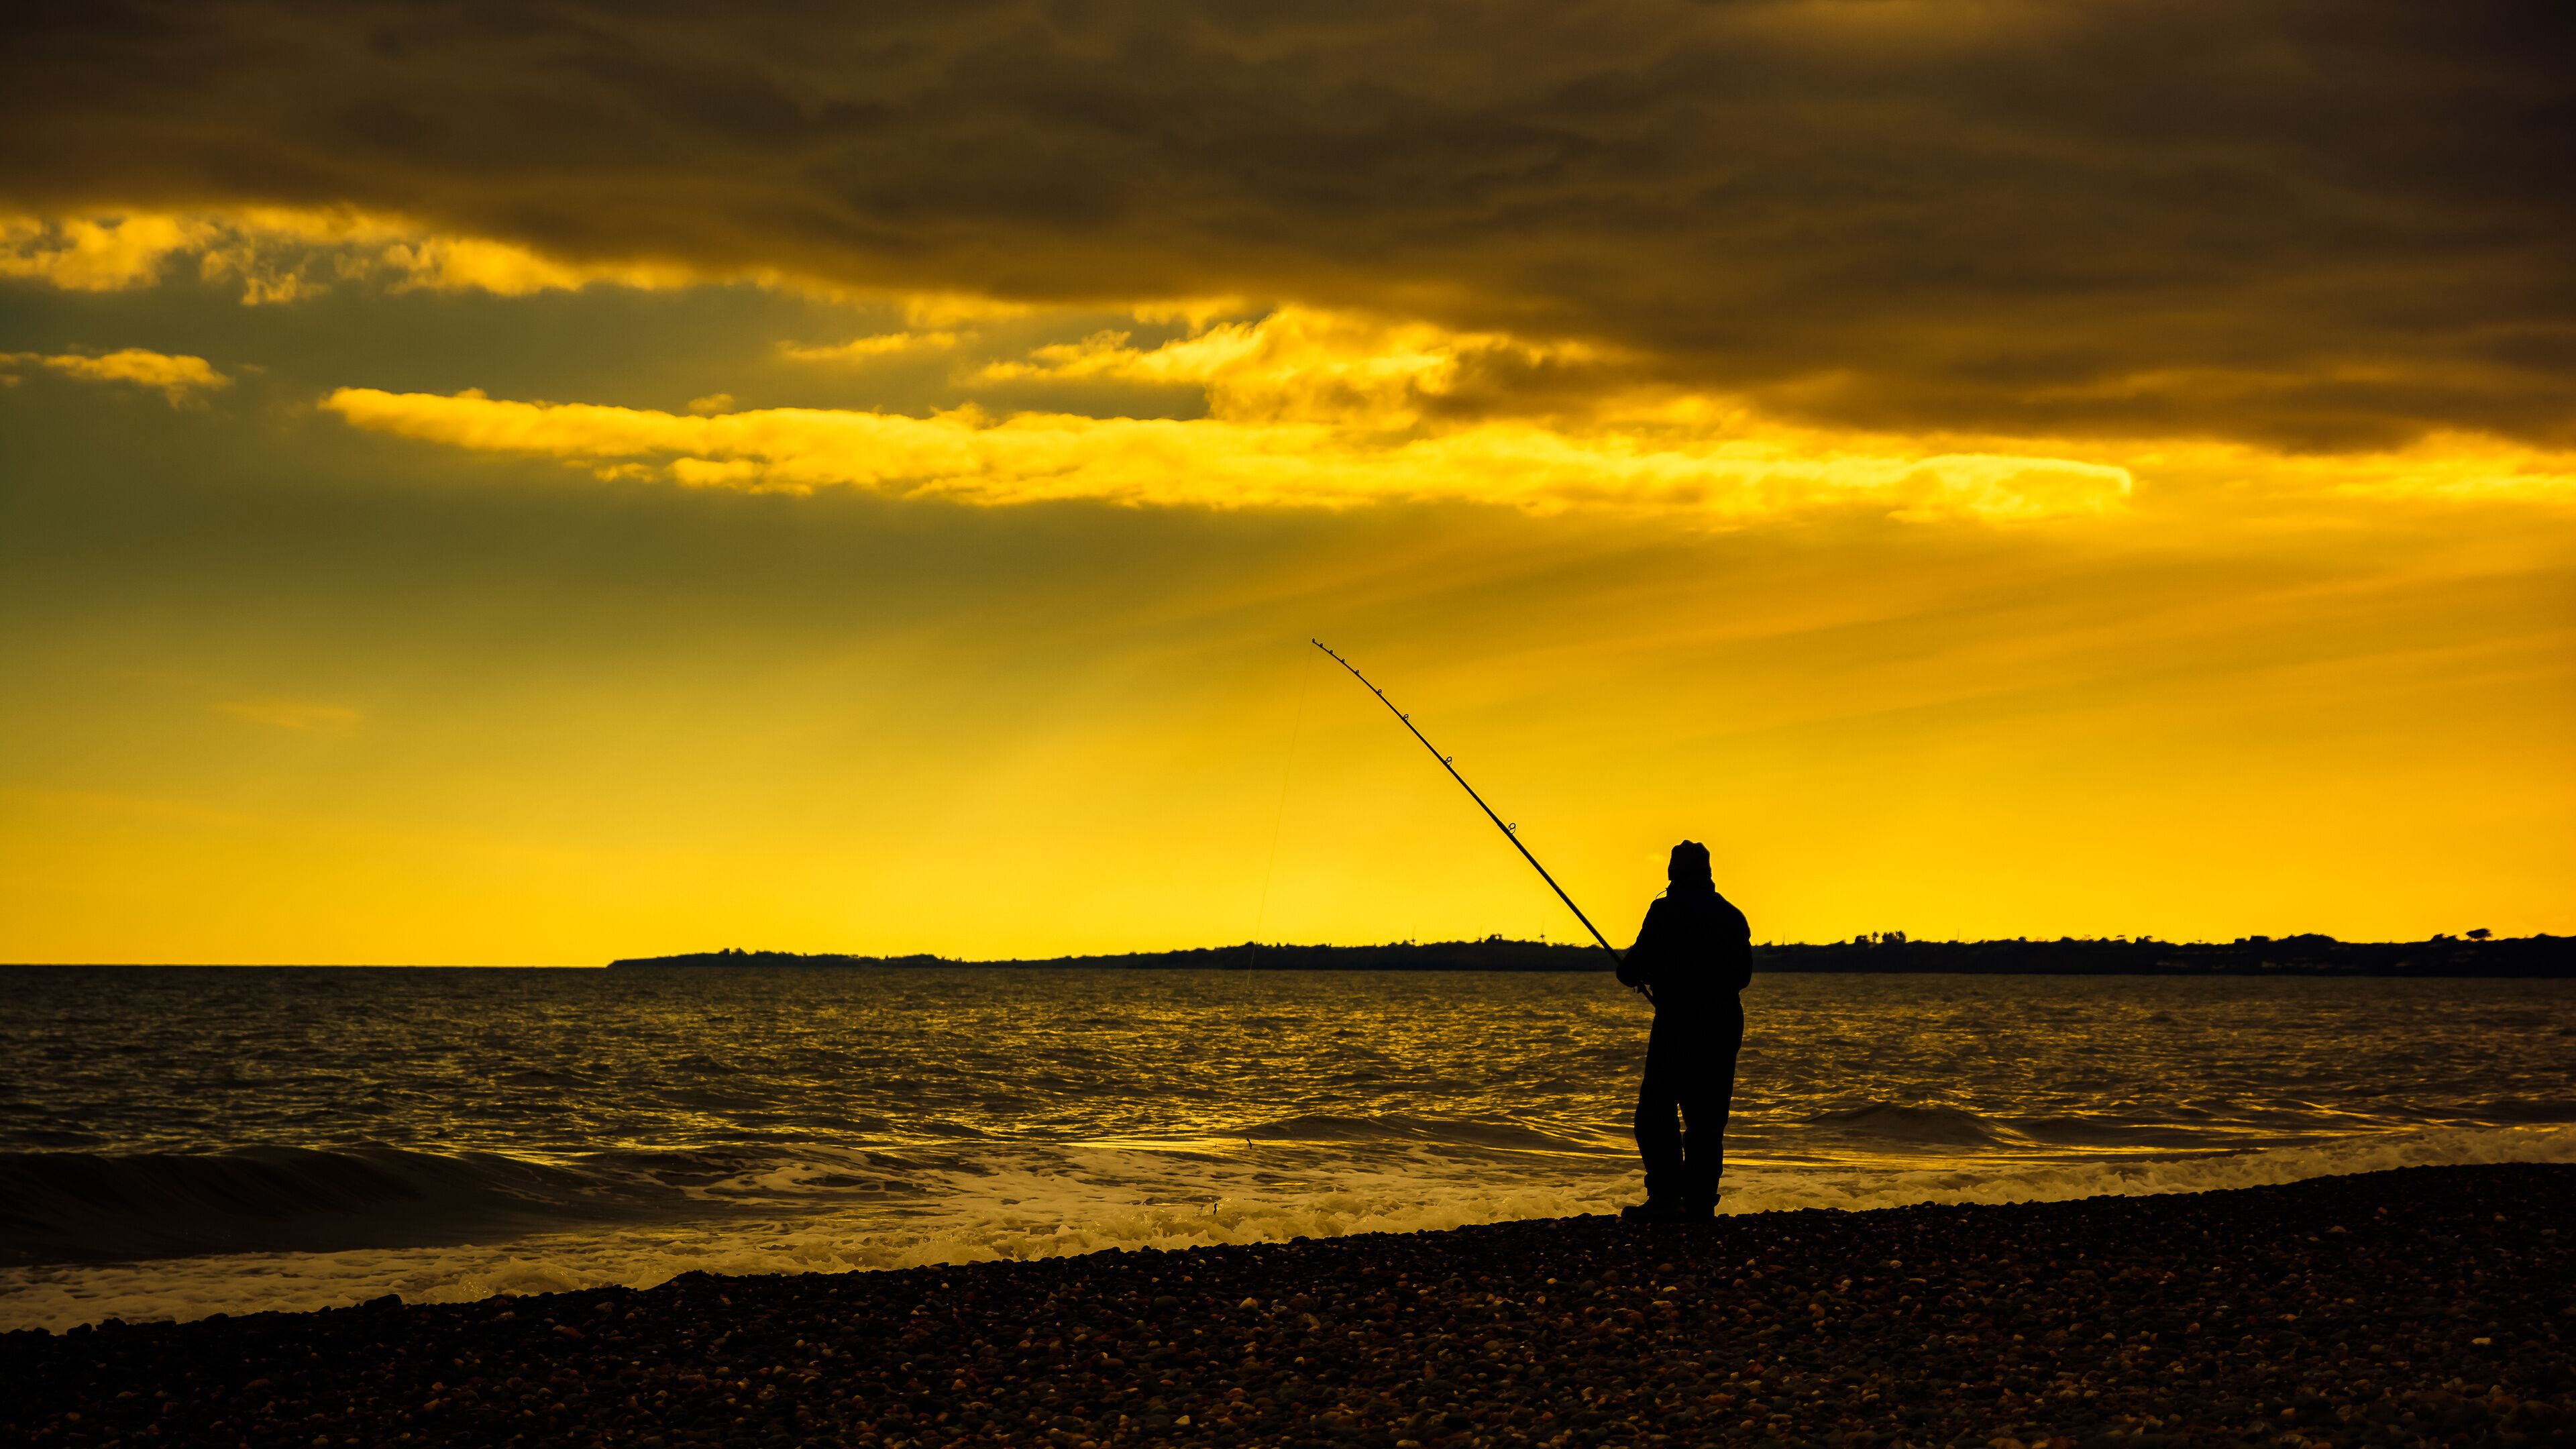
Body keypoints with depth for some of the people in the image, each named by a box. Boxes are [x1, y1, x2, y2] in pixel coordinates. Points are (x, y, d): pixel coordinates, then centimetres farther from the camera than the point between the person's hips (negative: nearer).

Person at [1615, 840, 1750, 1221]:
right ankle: (1700, 1202, 6)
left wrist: (1629, 970, 12)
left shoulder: (1667, 910, -7)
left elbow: (1637, 965, -10)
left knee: (1657, 1109, -4)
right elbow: (1743, 973, 18)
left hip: (1678, 1022, -6)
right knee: (1707, 1117, 8)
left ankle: (1665, 1197, -13)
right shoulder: (1732, 915, 12)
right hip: (1725, 1025, 6)